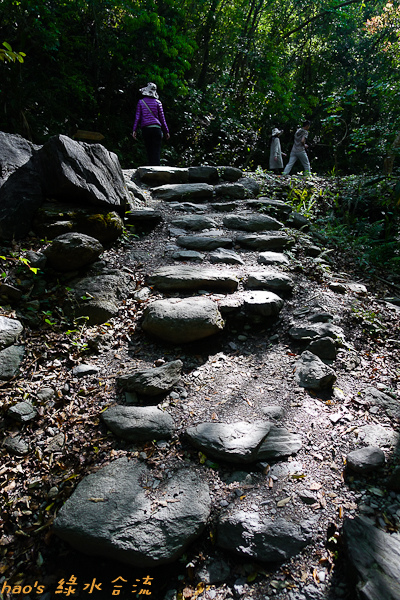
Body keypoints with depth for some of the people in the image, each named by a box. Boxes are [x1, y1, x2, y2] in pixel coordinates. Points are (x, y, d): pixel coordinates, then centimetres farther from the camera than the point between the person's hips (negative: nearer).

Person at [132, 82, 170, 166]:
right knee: (156, 151, -4)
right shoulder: (157, 102, 5)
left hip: (145, 129, 1)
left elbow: (137, 117, 1)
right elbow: (162, 118, 5)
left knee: (149, 151, 8)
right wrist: (166, 131, 11)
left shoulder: (141, 102, 7)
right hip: (156, 128, -1)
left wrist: (134, 130, 1)